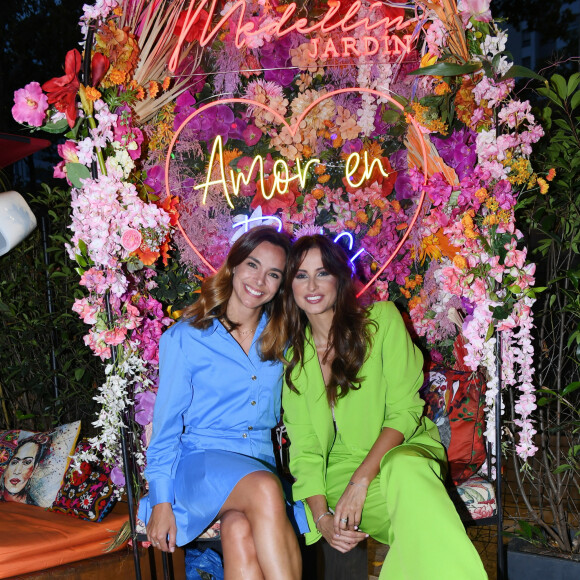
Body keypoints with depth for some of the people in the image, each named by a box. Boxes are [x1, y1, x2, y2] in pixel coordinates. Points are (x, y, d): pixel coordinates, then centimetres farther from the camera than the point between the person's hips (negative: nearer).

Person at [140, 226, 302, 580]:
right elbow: (167, 424, 2)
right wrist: (161, 500, -4)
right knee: (264, 489, -35)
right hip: (201, 458, -2)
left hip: (261, 466, 2)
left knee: (240, 532, -32)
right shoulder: (186, 338, 2)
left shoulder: (280, 338, 12)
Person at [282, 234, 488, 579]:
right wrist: (322, 517, -16)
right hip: (339, 470, 1)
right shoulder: (293, 357, 8)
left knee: (404, 468, -38)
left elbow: (405, 410, -7)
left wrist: (361, 478, -19)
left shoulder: (381, 319, 0)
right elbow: (304, 447, 1)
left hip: (404, 450, 0)